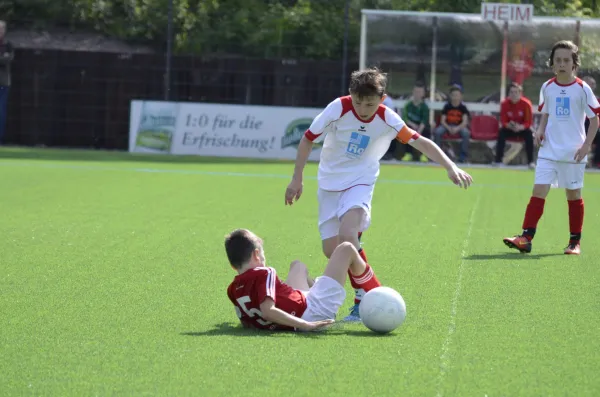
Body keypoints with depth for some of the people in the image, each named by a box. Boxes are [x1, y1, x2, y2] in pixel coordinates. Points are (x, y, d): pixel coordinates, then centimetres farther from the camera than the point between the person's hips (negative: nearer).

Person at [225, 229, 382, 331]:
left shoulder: (232, 291, -6)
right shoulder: (264, 274, -26)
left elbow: (248, 323, 0)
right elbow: (267, 311, -40)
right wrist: (306, 325, -40)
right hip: (312, 313, -8)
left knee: (297, 265, 35)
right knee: (346, 249, 10)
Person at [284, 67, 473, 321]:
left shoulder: (387, 120, -15)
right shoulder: (338, 109, -17)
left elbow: (420, 142, -11)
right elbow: (308, 139, -5)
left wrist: (450, 167, -22)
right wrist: (297, 179, -3)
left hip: (360, 183, -2)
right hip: (329, 184, 2)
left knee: (347, 236, -28)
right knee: (331, 250, -4)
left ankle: (363, 299, -19)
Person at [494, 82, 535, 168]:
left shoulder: (526, 104, -15)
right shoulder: (505, 103, -10)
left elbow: (528, 122, -15)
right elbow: (503, 121, -8)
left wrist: (520, 127, -35)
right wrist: (509, 125, -32)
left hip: (522, 128, -1)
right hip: (509, 129, 1)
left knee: (529, 134, -31)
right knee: (501, 133, -29)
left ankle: (530, 161, -26)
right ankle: (498, 160, -28)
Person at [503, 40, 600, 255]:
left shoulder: (582, 89, -6)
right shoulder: (547, 87, 5)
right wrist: (540, 131, -1)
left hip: (573, 152, -3)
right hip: (549, 150, 3)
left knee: (574, 195, 6)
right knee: (538, 191, -7)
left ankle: (575, 241, 16)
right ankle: (526, 237, -11)